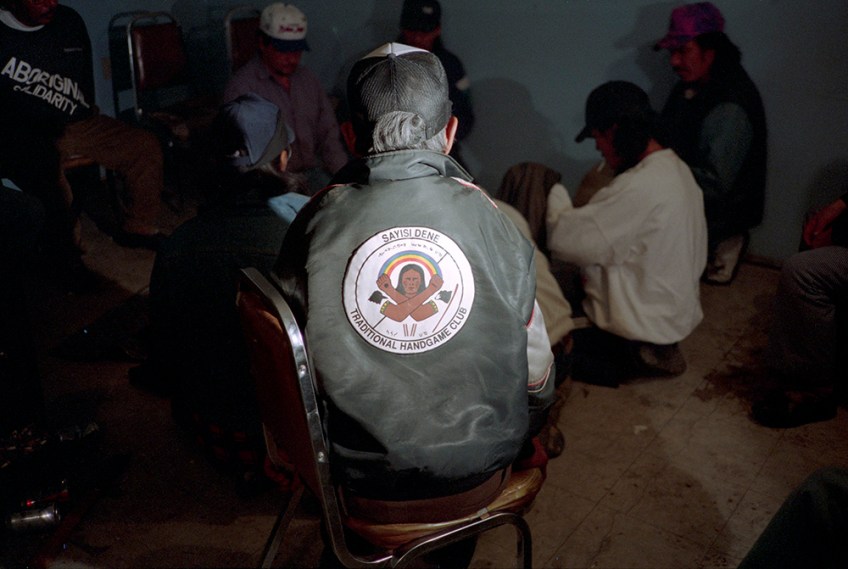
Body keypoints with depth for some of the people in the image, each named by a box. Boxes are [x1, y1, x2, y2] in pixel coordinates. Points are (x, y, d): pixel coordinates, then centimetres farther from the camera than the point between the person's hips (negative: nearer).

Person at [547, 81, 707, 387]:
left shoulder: (641, 186, -27)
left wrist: (554, 200, -7)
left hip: (646, 323, -9)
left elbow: (572, 239, -25)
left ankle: (632, 358, 1)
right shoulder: (676, 169, 4)